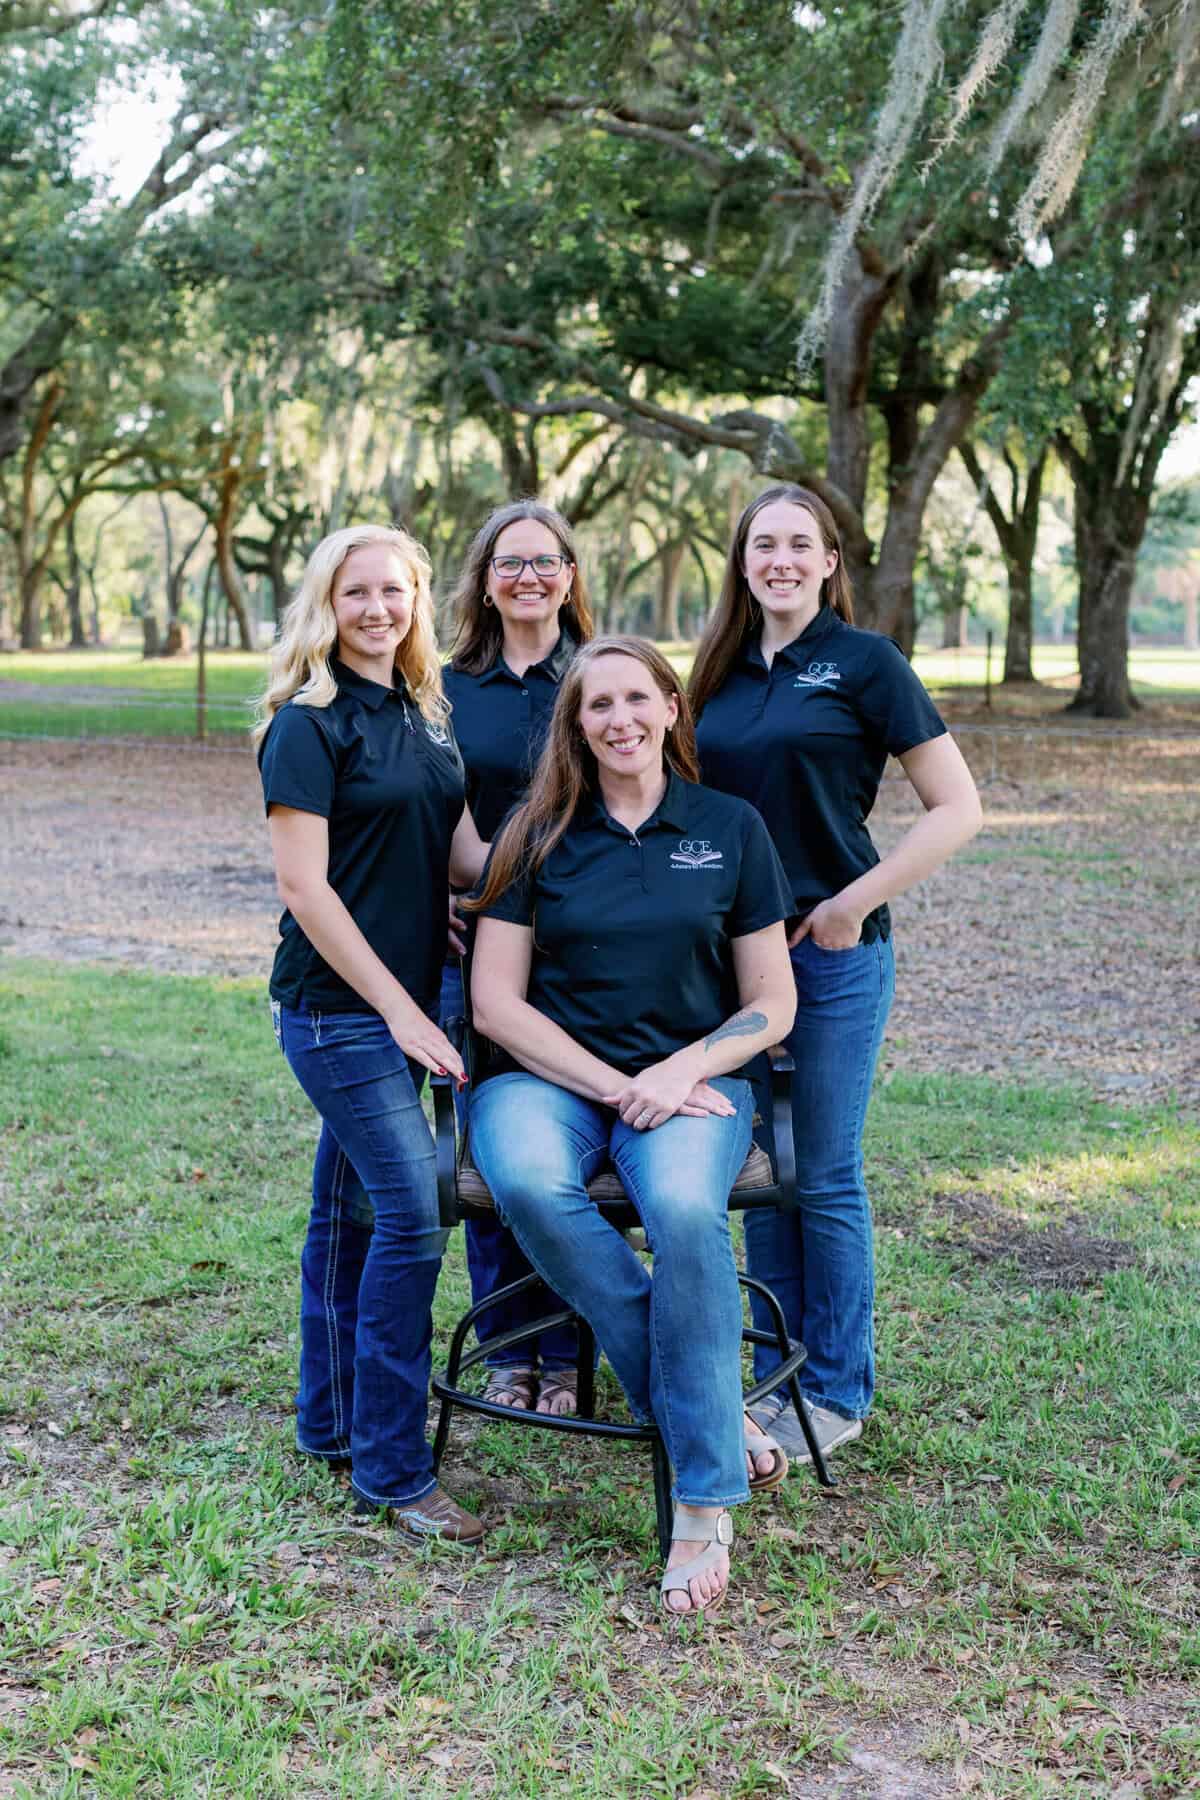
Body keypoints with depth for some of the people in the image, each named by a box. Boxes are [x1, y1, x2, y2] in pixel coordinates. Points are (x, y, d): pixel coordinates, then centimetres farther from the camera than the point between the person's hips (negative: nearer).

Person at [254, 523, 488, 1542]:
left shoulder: (424, 716, 12)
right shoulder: (309, 725, -10)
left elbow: (469, 855, 10)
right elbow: (305, 889, -15)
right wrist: (398, 1008, -16)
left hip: (398, 1001, 7)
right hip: (336, 1007, -7)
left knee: (351, 1206, 15)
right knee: (414, 1210, -12)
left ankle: (329, 1422, 27)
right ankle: (391, 1470, -3)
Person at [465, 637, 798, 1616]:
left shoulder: (730, 828, 8)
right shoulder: (537, 837, 6)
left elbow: (772, 1002, 7)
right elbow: (496, 1000, 0)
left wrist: (681, 1069, -12)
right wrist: (615, 1086, -10)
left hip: (691, 1081, 0)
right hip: (551, 1075, 1)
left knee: (685, 1208, -35)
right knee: (530, 1185, -35)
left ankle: (705, 1503, -26)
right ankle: (714, 1416, -24)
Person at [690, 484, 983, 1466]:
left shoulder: (865, 661, -6)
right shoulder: (723, 670, 10)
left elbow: (958, 808, -9)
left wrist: (855, 902, -13)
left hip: (834, 952, -5)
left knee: (825, 1177, 1)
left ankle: (837, 1392, 15)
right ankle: (778, 1374, 24)